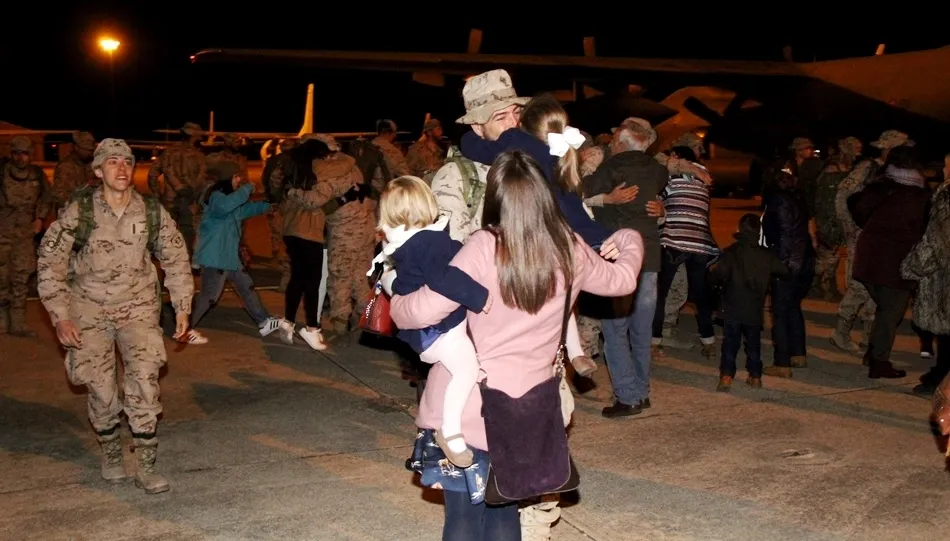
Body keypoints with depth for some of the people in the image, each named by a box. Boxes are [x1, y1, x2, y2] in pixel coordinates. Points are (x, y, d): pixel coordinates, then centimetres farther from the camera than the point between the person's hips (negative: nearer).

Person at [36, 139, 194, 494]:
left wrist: (183, 307, 5)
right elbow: (49, 264, -5)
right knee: (100, 389, 0)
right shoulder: (78, 214, -11)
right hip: (89, 309, 0)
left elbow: (176, 260, 7)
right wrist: (60, 317, -10)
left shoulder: (152, 213, -6)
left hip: (138, 307, 1)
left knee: (145, 378, -15)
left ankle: (146, 468, -6)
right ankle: (111, 455, 27)